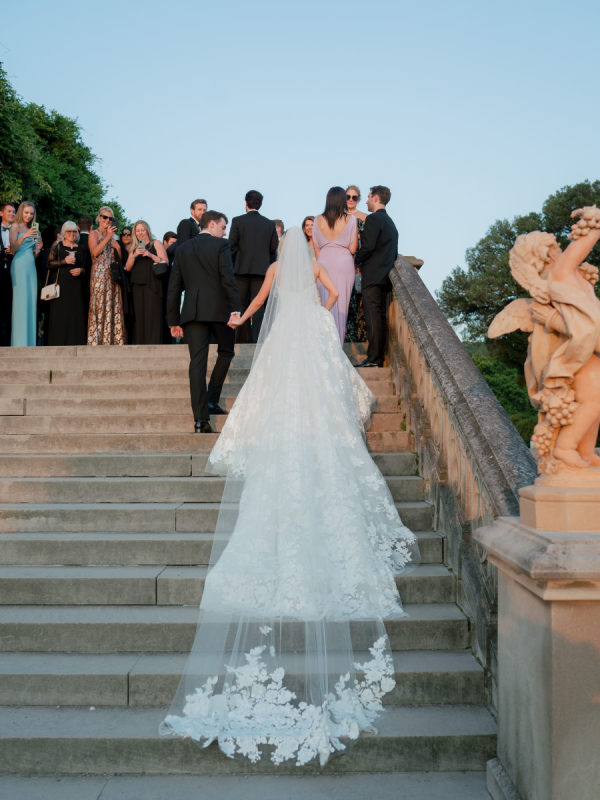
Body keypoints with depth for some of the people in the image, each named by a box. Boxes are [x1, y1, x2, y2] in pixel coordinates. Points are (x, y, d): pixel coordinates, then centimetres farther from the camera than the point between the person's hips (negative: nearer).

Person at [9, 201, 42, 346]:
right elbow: (13, 248, -9)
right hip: (20, 265, -7)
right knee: (21, 300, -10)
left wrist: (38, 249, 3)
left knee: (31, 300, 2)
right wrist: (24, 236, -21)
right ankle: (20, 341, -10)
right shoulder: (15, 226, 2)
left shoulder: (31, 229, 21)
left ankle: (29, 341, 4)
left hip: (31, 266, 7)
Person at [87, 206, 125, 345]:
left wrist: (117, 247, -1)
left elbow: (120, 259, 18)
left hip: (112, 276, 5)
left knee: (114, 306, 1)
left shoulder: (112, 236, 20)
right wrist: (108, 237, -11)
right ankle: (96, 341, -8)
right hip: (99, 275, -5)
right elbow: (95, 252, -12)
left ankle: (113, 340, 1)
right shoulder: (94, 233, 5)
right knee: (99, 306, -9)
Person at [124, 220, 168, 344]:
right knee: (139, 316, 0)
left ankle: (153, 344, -13)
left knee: (152, 314, -12)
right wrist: (134, 255, -6)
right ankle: (140, 345, 2)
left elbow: (165, 262, -3)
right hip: (137, 286, 5)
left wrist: (150, 255, -15)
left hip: (152, 285, -4)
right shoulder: (134, 248, 20)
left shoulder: (156, 243, 7)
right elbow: (128, 267, 11)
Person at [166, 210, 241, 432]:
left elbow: (174, 287, 14)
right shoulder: (221, 246, 2)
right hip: (219, 309, -3)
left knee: (197, 361, -2)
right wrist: (235, 308, -12)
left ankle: (200, 418, -7)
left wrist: (173, 320, 15)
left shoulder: (182, 249, 16)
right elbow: (228, 279, -11)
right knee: (226, 352, 19)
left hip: (192, 311, 3)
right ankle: (212, 400, 11)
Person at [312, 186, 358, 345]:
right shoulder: (350, 219, -7)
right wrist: (357, 237, 13)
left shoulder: (318, 220, -1)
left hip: (324, 263, 2)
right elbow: (353, 249, -7)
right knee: (341, 304, 7)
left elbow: (316, 249, 4)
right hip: (344, 263, -2)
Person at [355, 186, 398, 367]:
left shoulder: (373, 219, -8)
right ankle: (380, 357, 12)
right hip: (384, 277, 9)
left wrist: (357, 260, -2)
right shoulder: (390, 222, 21)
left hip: (373, 276, -9)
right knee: (380, 317, 9)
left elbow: (368, 246, -19)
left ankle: (373, 358, -12)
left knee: (373, 317, -10)